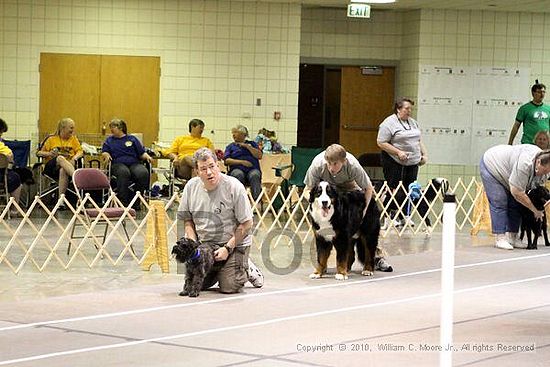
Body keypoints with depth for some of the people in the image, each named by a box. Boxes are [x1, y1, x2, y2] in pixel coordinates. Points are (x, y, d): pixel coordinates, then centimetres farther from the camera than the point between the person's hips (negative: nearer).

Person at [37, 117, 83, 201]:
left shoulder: (73, 139, 19)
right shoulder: (52, 139, 15)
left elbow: (80, 152, 6)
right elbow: (39, 153, 11)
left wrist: (75, 158, -16)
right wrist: (49, 154, -10)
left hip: (68, 165, 1)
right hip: (52, 165, -1)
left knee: (63, 170, -39)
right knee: (61, 158, -38)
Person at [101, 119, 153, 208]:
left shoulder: (132, 139, 22)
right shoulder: (109, 140, 25)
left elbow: (142, 153, 16)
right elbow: (104, 152, 14)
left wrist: (147, 157, -5)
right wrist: (107, 155, -9)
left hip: (134, 163, 1)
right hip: (118, 164, -1)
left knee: (143, 173, -33)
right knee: (124, 172, -39)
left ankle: (136, 201, -24)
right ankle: (123, 202, -38)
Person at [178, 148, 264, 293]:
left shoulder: (234, 187, -17)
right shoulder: (191, 187, -3)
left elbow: (246, 224, -14)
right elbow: (188, 220, 7)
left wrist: (227, 248, -18)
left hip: (234, 243, -4)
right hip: (204, 244, 4)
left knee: (228, 287, -16)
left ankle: (248, 269, 17)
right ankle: (218, 271, 24)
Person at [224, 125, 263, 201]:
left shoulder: (252, 144, 22)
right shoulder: (230, 146, 22)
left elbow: (259, 156, 6)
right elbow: (227, 160, 5)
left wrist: (247, 146, 2)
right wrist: (242, 162, -7)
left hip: (252, 169, 0)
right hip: (237, 168, 0)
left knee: (254, 175, -35)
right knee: (238, 174, -36)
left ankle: (257, 200, -44)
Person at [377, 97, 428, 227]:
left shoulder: (413, 122, 15)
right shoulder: (389, 123, -9)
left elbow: (419, 141, 23)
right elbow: (381, 143, -13)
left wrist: (424, 154, 11)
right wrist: (398, 152, -17)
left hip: (412, 163, 7)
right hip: (394, 163, -7)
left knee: (408, 190, 5)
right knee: (395, 190, -7)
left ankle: (403, 217, 11)